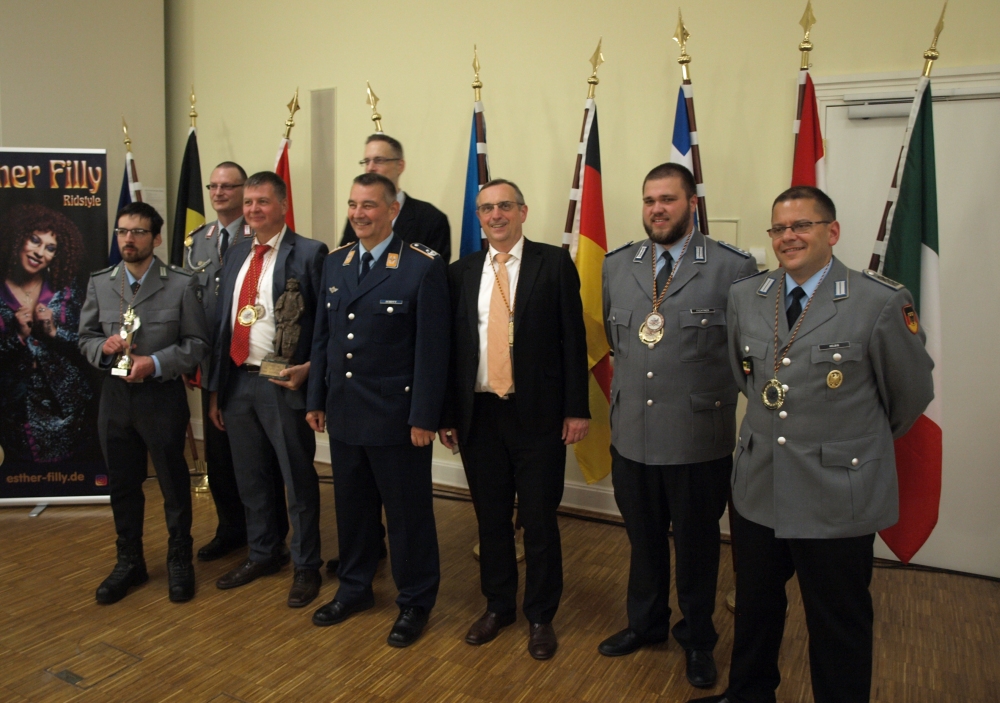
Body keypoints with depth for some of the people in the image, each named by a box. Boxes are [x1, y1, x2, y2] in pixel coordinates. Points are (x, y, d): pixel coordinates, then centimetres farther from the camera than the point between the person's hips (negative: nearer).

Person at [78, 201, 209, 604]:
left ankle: (179, 562, 26)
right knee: (122, 485, 14)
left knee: (174, 484, 8)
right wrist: (103, 348, -13)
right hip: (115, 397, 4)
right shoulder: (99, 283, 5)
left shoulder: (182, 284, -6)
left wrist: (156, 363, -20)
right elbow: (86, 338, 10)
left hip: (162, 397, -3)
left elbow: (197, 343, -7)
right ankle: (129, 562, 32)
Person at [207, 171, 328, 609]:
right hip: (237, 381, 7)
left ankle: (306, 567, 21)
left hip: (283, 383, -6)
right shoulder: (236, 254, 12)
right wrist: (215, 389, 12)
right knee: (250, 478, 18)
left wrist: (309, 368, -18)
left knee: (298, 480, 5)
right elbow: (223, 323, 13)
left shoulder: (309, 254, -8)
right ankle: (262, 554, 36)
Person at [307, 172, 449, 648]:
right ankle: (354, 589, 38)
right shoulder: (335, 263, 8)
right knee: (351, 507, 18)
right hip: (343, 412, 6)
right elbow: (322, 336, 13)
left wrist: (423, 417, -14)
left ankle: (415, 603, 26)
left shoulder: (423, 266, -11)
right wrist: (316, 399, 11)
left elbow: (432, 347, -13)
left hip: (396, 415, -5)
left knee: (408, 512, 8)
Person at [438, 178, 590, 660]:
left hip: (538, 414, -3)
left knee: (539, 519, 8)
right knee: (490, 517, 14)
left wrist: (577, 408, -8)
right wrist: (446, 413, 6)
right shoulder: (461, 273, 7)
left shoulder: (555, 263, -2)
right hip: (478, 415, 3)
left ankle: (540, 616, 26)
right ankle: (498, 605, 34)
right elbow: (452, 346, 7)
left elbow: (572, 338, -4)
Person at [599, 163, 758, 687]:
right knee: (643, 538, 20)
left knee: (696, 545, 14)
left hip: (699, 439, -3)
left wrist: (712, 387, -1)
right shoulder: (616, 266, 6)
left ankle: (697, 639, 37)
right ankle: (646, 623, 43)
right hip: (631, 433, 4)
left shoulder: (733, 268, -9)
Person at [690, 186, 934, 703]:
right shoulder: (744, 297, 3)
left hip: (837, 496, -4)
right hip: (758, 486, 5)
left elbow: (912, 392, 1)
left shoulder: (881, 303, -12)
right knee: (754, 606, 22)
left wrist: (864, 441, 13)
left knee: (838, 624, 12)